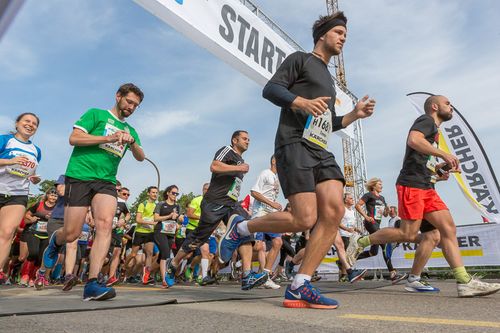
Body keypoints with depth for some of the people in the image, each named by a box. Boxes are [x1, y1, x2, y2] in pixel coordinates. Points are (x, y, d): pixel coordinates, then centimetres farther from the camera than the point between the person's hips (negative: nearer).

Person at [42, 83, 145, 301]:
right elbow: (74, 138, -5)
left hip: (106, 181, 4)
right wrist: (108, 138, -13)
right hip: (80, 176, -3)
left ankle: (92, 284, -20)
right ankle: (55, 241, 36)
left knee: (105, 224, -21)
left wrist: (132, 142, -11)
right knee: (71, 234, -3)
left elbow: (140, 157, 10)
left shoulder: (129, 130, 20)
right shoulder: (96, 114, 7)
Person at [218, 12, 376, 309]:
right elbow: (270, 89, -3)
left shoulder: (329, 79, 33)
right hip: (294, 143, -8)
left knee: (335, 211, -14)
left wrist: (355, 115, 17)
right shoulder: (300, 59, 10)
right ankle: (241, 227, 6)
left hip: (320, 150, 8)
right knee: (305, 220, -17)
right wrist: (301, 101, -19)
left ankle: (299, 287, -9)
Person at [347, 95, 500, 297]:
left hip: (426, 188, 10)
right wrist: (444, 154, -19)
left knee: (449, 228, -1)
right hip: (411, 185, -10)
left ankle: (465, 282, -2)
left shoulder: (434, 131, 30)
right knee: (408, 234, -12)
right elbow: (413, 140, -22)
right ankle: (360, 242, 2)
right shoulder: (426, 120, 2)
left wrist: (442, 167, 15)